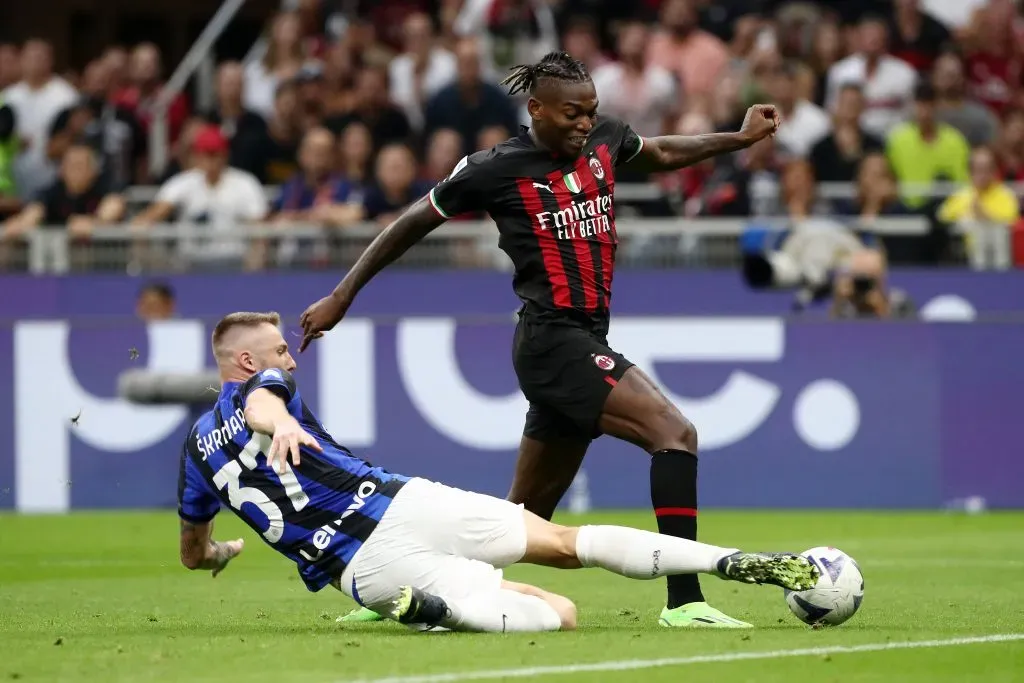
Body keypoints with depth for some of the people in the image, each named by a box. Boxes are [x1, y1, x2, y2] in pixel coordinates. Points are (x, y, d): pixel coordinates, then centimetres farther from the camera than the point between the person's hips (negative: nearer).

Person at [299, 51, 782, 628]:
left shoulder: (603, 141, 9)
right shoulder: (497, 169, -8)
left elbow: (663, 154, 32)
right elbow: (413, 224, 4)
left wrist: (743, 138, 25)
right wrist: (343, 296, 7)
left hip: (585, 341, 8)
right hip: (553, 339, -8)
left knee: (528, 514, 13)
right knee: (675, 432, -22)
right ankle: (684, 601, -26)